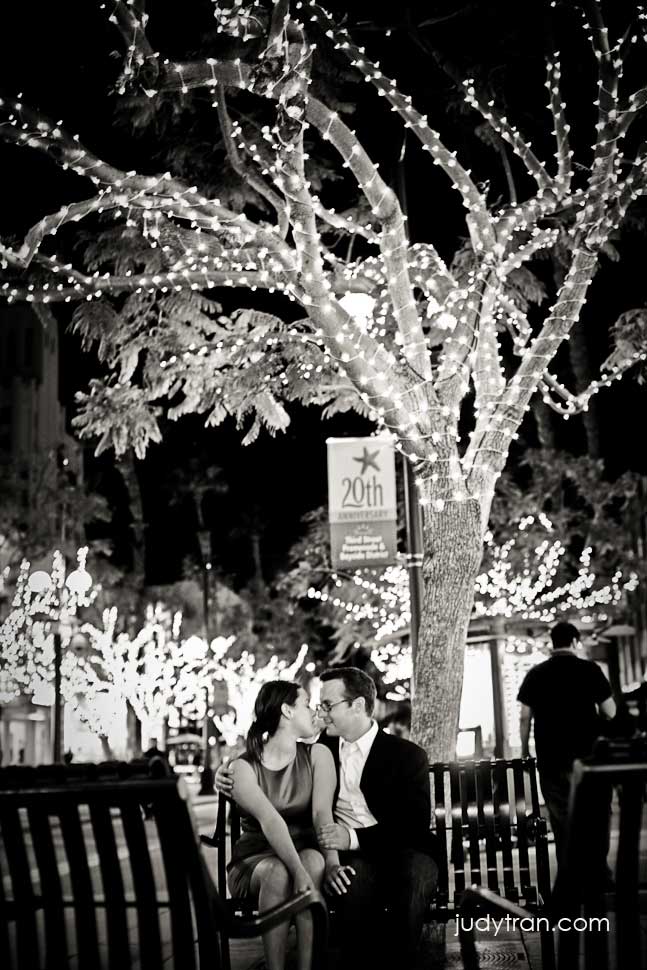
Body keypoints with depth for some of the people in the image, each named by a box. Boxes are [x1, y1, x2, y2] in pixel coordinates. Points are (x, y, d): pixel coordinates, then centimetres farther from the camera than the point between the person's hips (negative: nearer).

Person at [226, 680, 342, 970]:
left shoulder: (317, 755, 2)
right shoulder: (243, 768, -8)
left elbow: (322, 812, -14)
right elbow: (269, 820, -25)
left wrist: (331, 863, -32)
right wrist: (298, 871, -40)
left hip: (304, 853, 2)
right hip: (255, 862, -2)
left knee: (314, 860, -33)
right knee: (278, 871, -36)